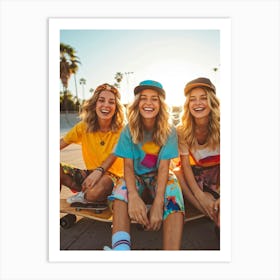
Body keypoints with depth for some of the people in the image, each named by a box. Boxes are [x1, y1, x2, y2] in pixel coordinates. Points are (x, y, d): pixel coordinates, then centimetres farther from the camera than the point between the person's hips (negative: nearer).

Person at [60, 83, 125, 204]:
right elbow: (61, 144, -7)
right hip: (89, 173, 3)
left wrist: (99, 170, -39)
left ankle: (82, 196, -5)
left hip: (111, 176, -3)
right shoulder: (83, 126, -3)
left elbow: (113, 156, -20)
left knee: (102, 184, -37)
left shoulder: (120, 129, -11)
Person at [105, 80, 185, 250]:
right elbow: (128, 165, -13)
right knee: (121, 191, -32)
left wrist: (158, 203, -32)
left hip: (159, 176, 0)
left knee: (174, 199, -33)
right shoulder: (129, 130, -9)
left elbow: (163, 167, -17)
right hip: (136, 176, 1)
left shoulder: (169, 131, -11)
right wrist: (134, 196, -33)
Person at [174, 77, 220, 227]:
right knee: (175, 174, -31)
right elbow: (185, 164, -18)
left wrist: (220, 197, -34)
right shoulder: (182, 130, -15)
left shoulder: (219, 126, -17)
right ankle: (216, 217, -26)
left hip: (217, 172, 0)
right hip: (196, 173, 1)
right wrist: (200, 196, -28)